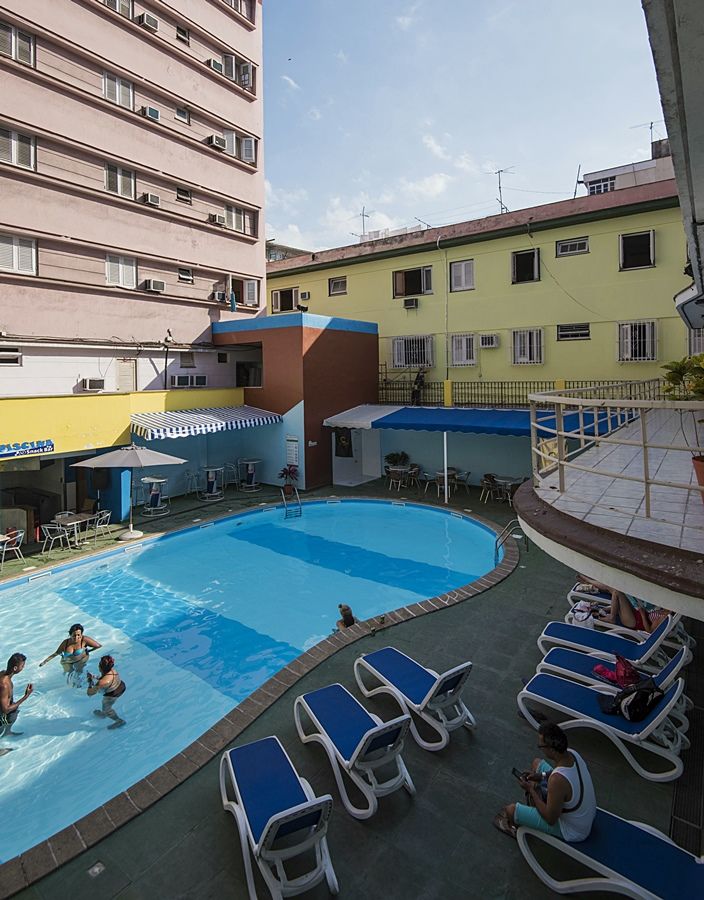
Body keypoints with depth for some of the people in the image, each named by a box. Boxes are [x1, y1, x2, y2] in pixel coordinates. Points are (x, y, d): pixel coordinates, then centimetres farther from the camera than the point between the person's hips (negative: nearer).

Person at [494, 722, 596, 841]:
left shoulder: (557, 780, -41)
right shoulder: (572, 753, -18)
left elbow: (551, 819, -26)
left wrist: (531, 790, -15)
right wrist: (542, 776, -3)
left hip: (573, 830, -7)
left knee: (511, 810, -5)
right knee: (537, 763, 14)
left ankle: (513, 826, 32)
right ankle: (533, 807, 34)